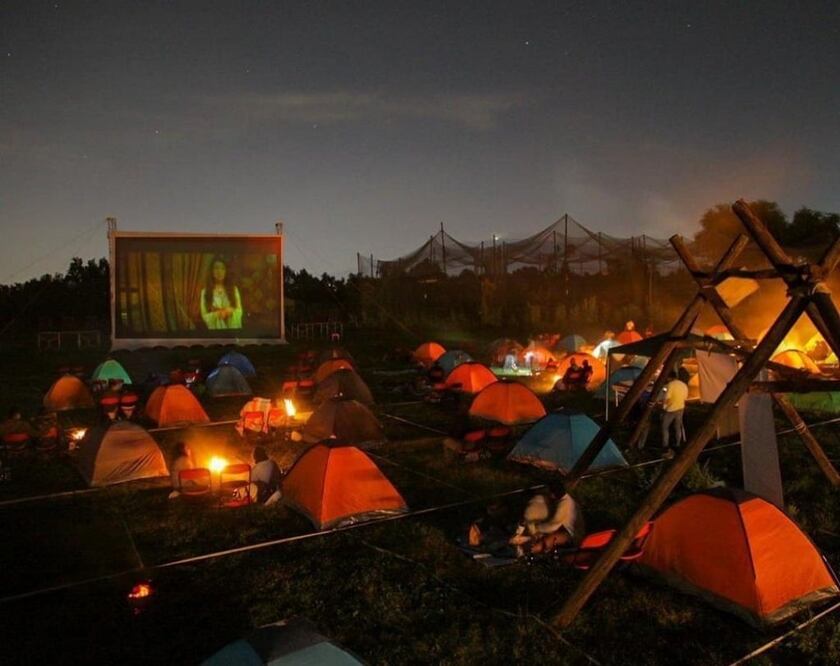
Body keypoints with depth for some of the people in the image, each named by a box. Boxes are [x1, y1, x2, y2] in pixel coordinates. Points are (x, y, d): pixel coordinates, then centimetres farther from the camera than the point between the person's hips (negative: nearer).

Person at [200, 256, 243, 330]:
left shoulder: (234, 289, 3)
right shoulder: (205, 291, 1)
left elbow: (239, 312, 2)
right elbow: (205, 316, -1)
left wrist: (230, 311, -17)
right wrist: (216, 314, -17)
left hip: (233, 328, 1)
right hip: (215, 328, -1)